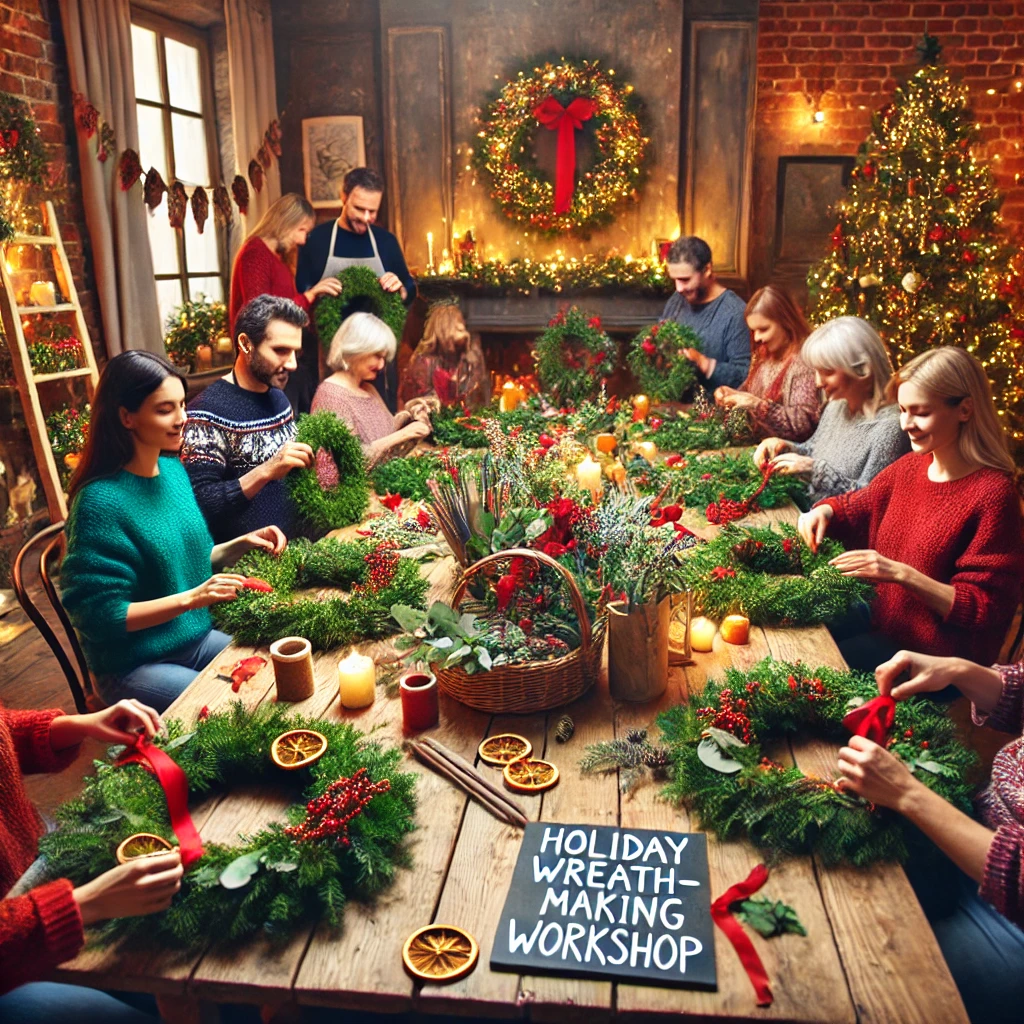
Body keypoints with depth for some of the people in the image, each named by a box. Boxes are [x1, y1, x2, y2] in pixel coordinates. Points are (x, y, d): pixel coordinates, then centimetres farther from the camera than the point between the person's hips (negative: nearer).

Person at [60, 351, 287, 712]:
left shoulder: (173, 469, 2)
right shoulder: (100, 500, -21)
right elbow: (100, 615, -19)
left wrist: (242, 544, -2)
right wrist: (191, 598, -27)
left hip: (197, 639, 7)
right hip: (132, 666, -7)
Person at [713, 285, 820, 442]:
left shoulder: (804, 360, -15)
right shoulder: (766, 354, 10)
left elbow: (803, 423, -21)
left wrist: (759, 405, -27)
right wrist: (733, 394, 0)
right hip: (755, 442, 8)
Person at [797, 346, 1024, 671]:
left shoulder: (992, 493, -20)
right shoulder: (909, 468, 1)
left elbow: (986, 611, -18)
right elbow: (857, 507, 18)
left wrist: (902, 574, -28)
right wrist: (824, 511, -5)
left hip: (935, 656, -6)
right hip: (883, 622, 7)